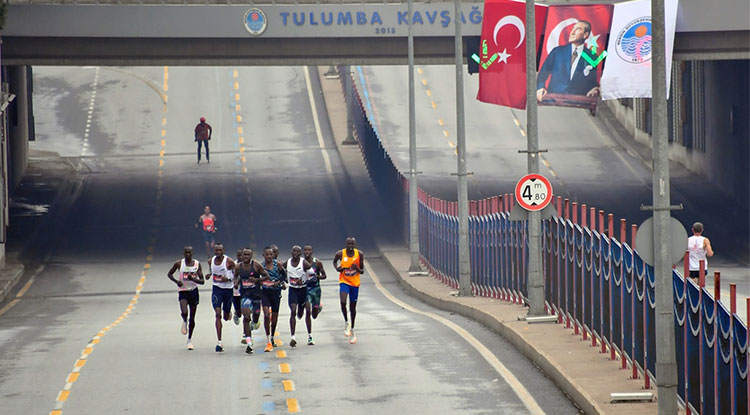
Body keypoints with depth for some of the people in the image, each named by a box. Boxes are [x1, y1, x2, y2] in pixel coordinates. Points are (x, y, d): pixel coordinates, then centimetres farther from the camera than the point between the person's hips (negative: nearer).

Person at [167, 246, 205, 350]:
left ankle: (190, 340, 24)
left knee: (192, 318, 7)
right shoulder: (179, 264, -6)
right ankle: (184, 322, 11)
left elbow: (202, 281, -4)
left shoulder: (197, 264, -3)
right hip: (183, 291, -2)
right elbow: (169, 274, 8)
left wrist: (193, 279, -23)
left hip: (193, 291, 2)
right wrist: (176, 281, -11)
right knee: (184, 312, -26)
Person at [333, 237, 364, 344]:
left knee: (353, 307, 10)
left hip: (355, 283, 2)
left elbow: (362, 271, -1)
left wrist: (357, 268, -23)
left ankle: (352, 329, 25)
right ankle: (346, 322, -6)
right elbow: (335, 261, 14)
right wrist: (337, 268, -7)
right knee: (343, 301, -27)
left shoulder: (360, 254, -6)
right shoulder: (340, 254, -9)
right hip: (344, 281, -2)